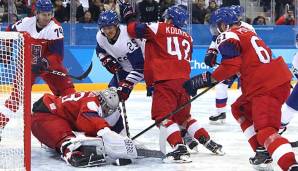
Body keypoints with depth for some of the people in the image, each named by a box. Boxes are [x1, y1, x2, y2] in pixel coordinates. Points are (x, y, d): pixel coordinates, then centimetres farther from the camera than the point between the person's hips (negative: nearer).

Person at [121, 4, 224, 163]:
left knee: (162, 115, -6)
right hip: (184, 81, 7)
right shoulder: (188, 38, 20)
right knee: (183, 116, 21)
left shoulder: (159, 28, 2)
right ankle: (209, 142, 20)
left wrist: (129, 14, 18)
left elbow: (134, 29, 2)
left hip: (165, 81, -7)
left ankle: (180, 148, -20)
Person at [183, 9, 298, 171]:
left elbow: (230, 65, -17)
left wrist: (207, 79, -13)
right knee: (239, 109, 26)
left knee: (265, 130, -19)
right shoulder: (246, 32, 24)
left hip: (266, 88, -10)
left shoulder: (227, 37, -4)